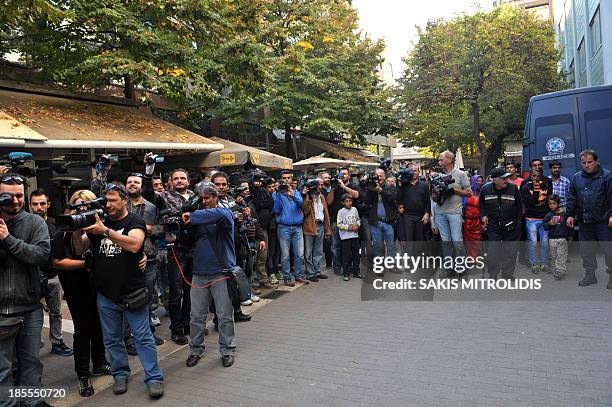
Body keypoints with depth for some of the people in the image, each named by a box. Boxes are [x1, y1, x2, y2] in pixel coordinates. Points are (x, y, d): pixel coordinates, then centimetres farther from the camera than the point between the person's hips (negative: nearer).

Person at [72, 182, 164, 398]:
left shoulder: (134, 221, -5)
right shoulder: (98, 222, 10)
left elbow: (134, 245, -24)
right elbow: (79, 250, 7)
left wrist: (105, 231, -29)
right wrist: (77, 230, -13)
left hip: (132, 293, -5)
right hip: (105, 294, 5)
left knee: (143, 337, 2)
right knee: (112, 339, 15)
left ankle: (154, 378, 11)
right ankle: (120, 374, 31)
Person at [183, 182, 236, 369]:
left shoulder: (225, 212, -3)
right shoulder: (199, 215, 12)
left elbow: (217, 214, -30)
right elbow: (190, 241, 11)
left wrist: (192, 217, -23)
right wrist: (187, 225, -8)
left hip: (221, 273, -4)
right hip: (199, 273, 5)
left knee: (225, 316, 6)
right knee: (197, 315, 11)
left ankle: (227, 350, 21)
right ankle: (195, 350, 27)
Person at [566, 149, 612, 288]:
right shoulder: (576, 178, 10)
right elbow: (571, 198, 13)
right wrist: (570, 214, 8)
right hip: (584, 222, 5)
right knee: (586, 250, 12)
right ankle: (590, 275, 23)